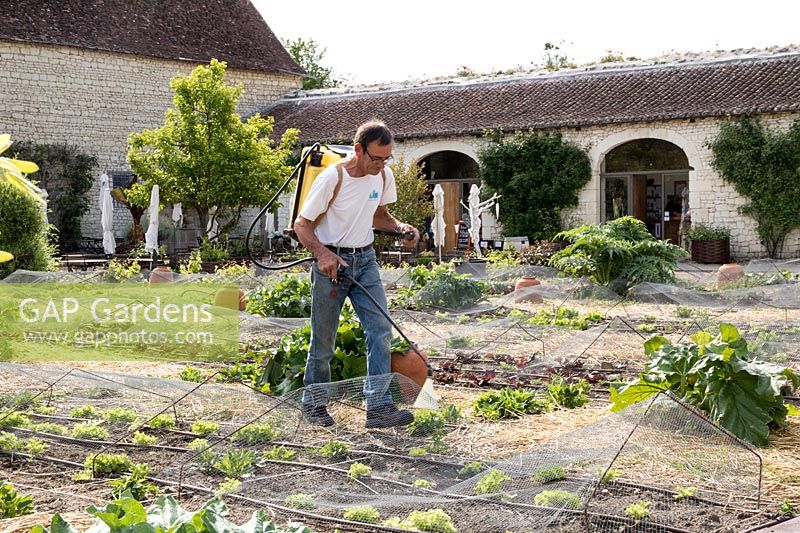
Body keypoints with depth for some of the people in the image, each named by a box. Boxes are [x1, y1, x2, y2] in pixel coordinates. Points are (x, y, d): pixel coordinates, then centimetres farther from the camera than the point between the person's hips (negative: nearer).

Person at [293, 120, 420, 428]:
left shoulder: (384, 176, 1)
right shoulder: (332, 178, -16)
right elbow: (302, 224, -11)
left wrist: (399, 227, -4)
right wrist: (322, 254, -28)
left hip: (365, 260, 5)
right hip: (331, 261, -5)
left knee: (381, 329, -8)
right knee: (323, 339, 3)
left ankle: (379, 407, -8)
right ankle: (313, 404, 21)